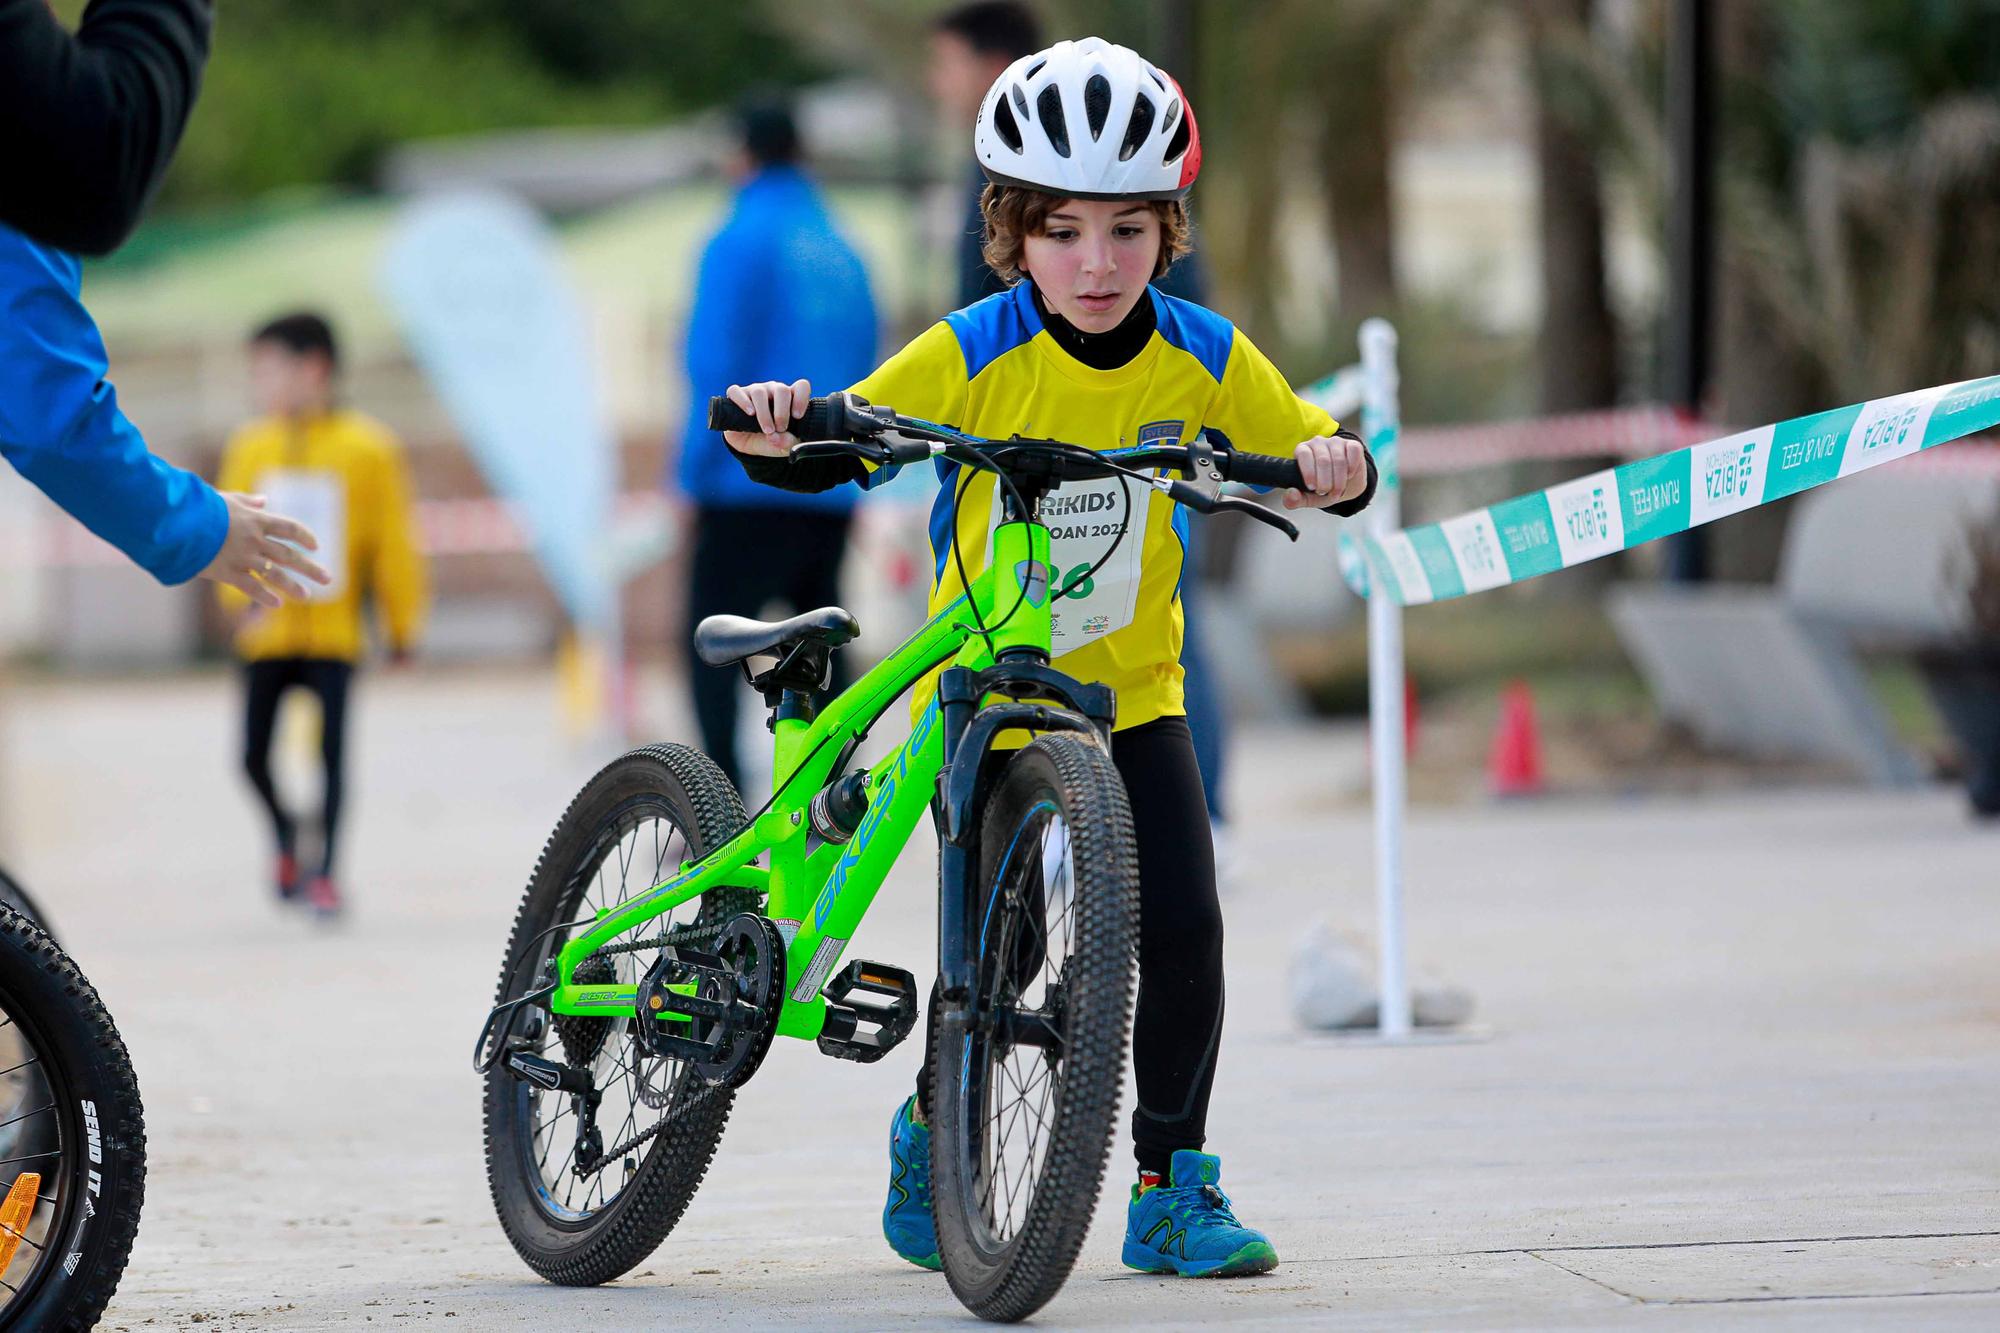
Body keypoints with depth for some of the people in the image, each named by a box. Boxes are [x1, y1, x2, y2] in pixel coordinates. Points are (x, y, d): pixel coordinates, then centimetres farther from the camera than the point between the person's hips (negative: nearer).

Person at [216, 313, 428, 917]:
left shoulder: (368, 448, -7)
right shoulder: (251, 447, 2)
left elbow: (394, 543, -2)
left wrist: (402, 626, 1)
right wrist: (240, 597, -11)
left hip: (333, 633, -3)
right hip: (268, 634, 3)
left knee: (332, 752, -7)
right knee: (254, 755, 2)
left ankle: (324, 872, 4)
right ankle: (285, 834, 30)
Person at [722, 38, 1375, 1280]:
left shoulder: (1203, 359, -6)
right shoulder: (974, 354, -14)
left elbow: (1308, 453, -2)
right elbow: (836, 450, -15)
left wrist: (1335, 465, -25)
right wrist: (774, 430, -36)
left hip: (1133, 694, 2)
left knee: (1184, 931, -11)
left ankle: (1173, 1188, 4)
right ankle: (935, 1131, 27)